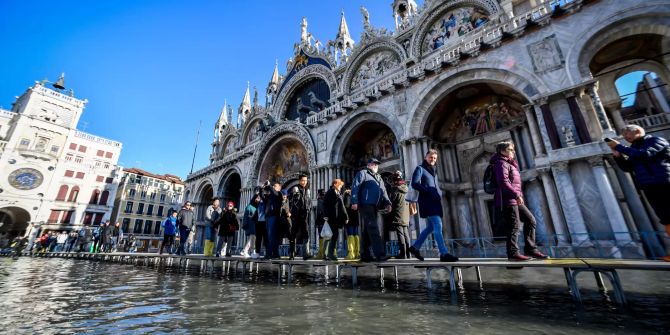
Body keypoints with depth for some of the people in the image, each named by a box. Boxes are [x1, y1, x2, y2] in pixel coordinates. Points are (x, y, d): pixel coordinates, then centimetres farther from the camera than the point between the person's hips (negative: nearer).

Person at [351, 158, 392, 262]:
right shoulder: (362, 173, 5)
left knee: (367, 231, 8)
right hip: (365, 205, -7)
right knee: (373, 230, -12)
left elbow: (383, 191, 22)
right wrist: (354, 202, -16)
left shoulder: (379, 177, 28)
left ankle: (365, 255, 13)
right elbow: (355, 187, -6)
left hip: (375, 207, 8)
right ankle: (380, 254, -14)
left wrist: (387, 203, 5)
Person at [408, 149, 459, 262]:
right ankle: (444, 254, -12)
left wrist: (439, 194, 10)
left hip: (435, 202, 9)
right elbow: (415, 184, -13)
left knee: (430, 227, 11)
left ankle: (415, 247, 20)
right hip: (427, 202, -8)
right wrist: (429, 192, -18)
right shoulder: (420, 168, 0)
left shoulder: (434, 170, 24)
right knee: (438, 226, -14)